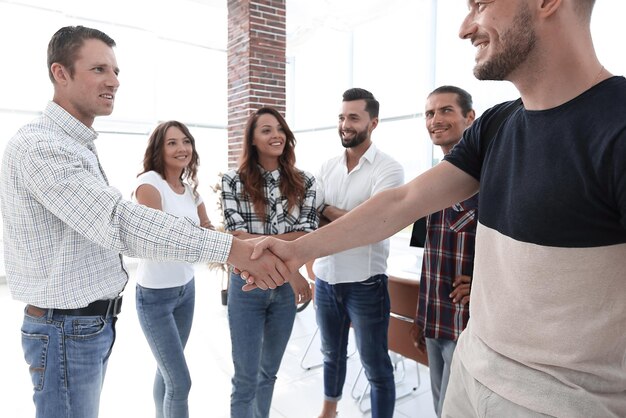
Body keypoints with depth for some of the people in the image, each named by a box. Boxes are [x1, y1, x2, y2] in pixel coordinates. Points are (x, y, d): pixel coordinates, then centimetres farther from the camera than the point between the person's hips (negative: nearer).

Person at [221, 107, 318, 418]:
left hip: (286, 287, 3)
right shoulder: (233, 181, -6)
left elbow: (307, 237, -6)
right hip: (247, 285, -2)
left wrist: (257, 241, -18)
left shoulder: (304, 182, 0)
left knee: (270, 370, 20)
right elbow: (236, 237, -11)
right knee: (246, 377, 6)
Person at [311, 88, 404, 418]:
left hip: (365, 283, -6)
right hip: (325, 279, 6)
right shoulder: (327, 167, 6)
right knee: (332, 354, 26)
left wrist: (328, 211, -10)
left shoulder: (388, 169, -11)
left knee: (376, 367, 10)